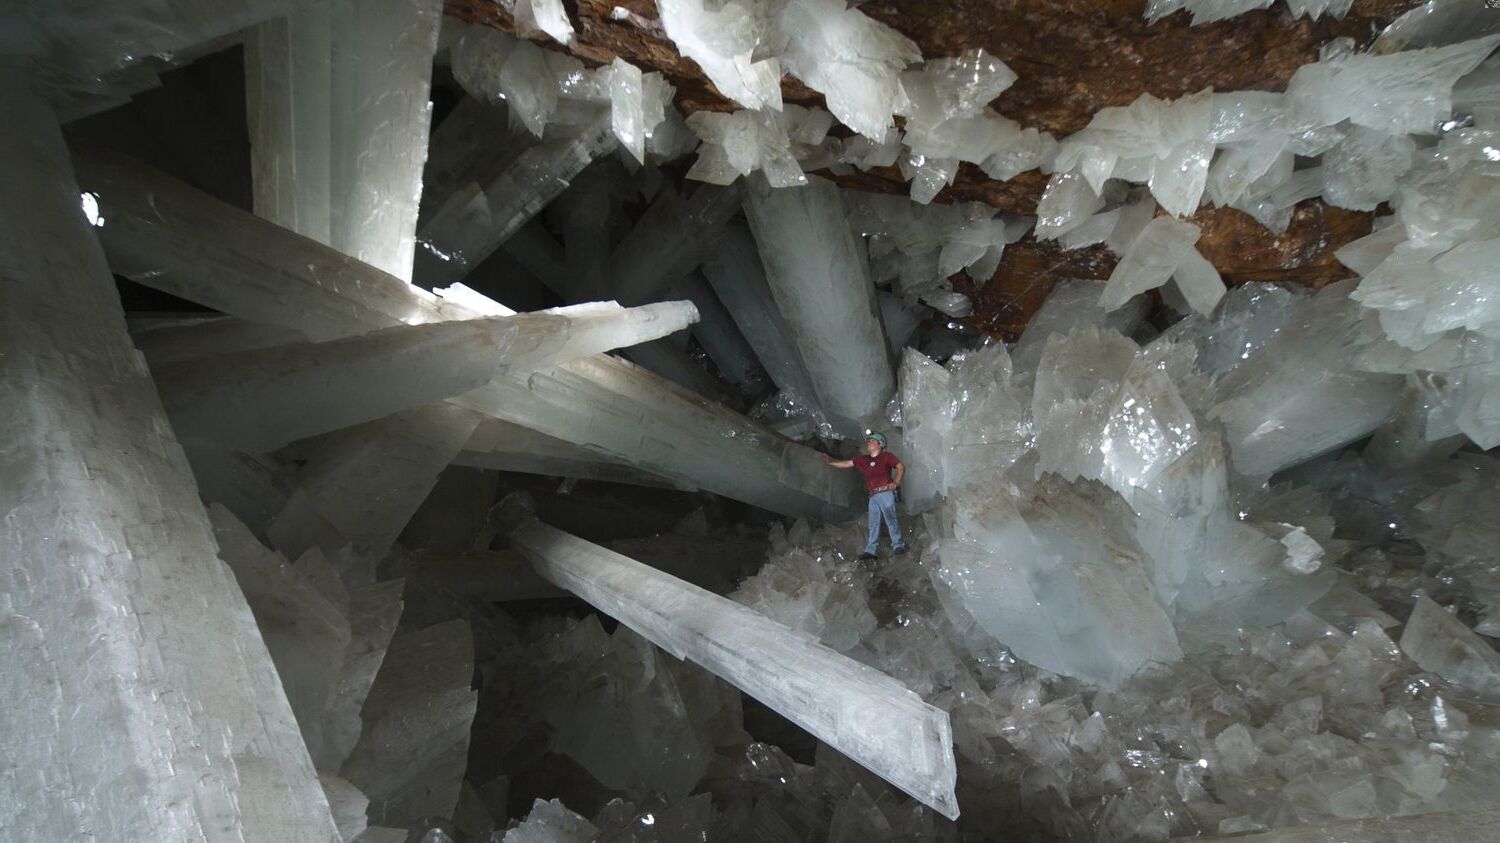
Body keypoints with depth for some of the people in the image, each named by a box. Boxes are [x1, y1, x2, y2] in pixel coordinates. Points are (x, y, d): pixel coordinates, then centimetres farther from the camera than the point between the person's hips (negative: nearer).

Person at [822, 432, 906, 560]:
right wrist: (830, 461, 10)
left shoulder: (886, 456, 5)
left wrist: (896, 483, -14)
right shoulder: (863, 460, 19)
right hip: (873, 496, 5)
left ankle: (898, 546, -2)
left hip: (885, 493, -5)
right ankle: (870, 550, -1)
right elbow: (846, 464, 19)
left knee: (891, 519, -8)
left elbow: (901, 467, -2)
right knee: (873, 523, 2)